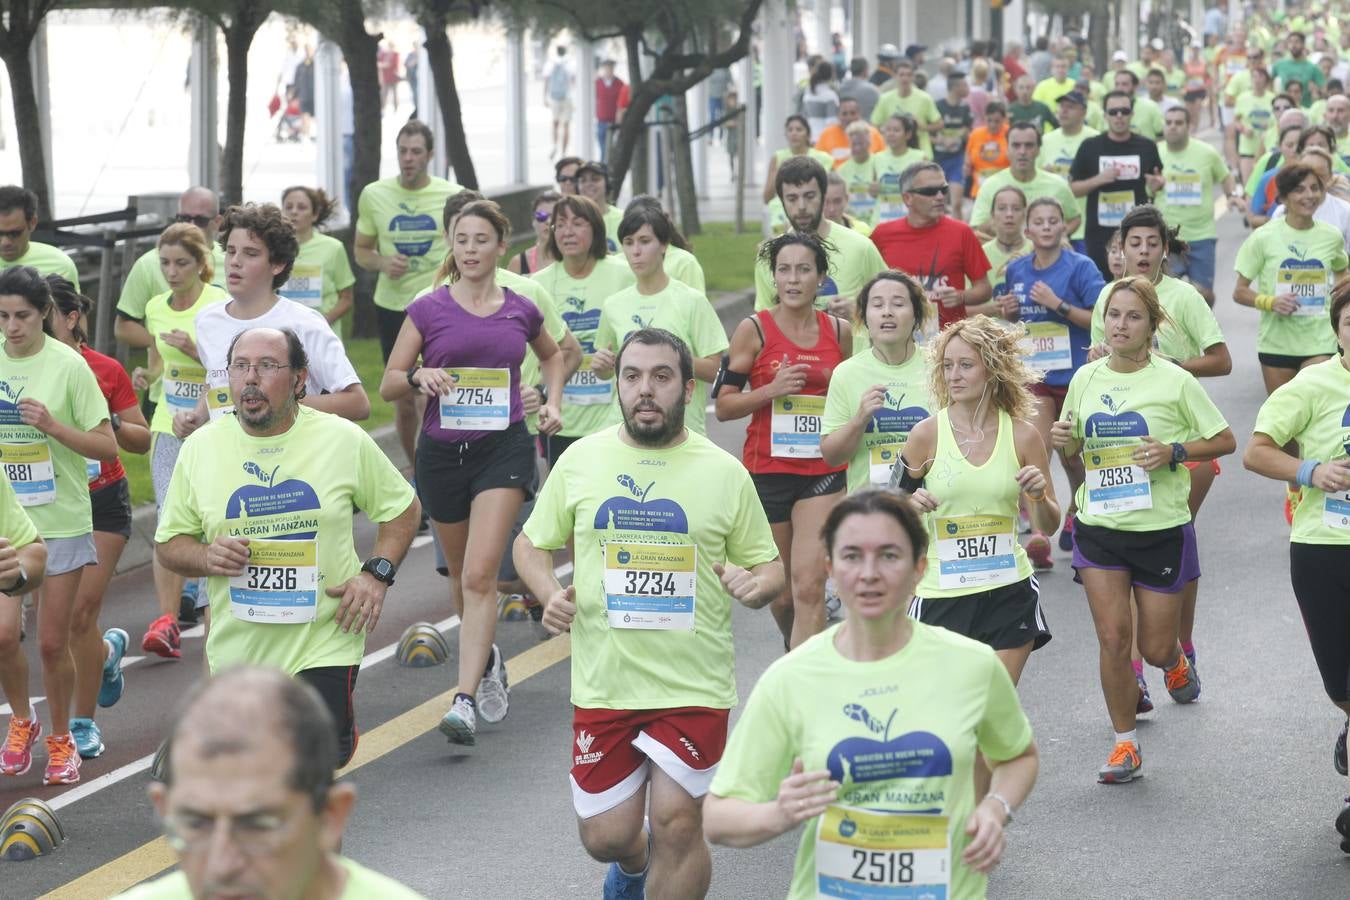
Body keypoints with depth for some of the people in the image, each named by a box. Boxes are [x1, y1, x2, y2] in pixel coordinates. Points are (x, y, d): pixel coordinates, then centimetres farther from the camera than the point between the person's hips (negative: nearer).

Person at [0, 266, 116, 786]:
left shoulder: (68, 365, -9)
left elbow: (107, 446, -8)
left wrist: (53, 426, -21)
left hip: (61, 522, -2)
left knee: (52, 642, 2)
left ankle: (61, 740, 23)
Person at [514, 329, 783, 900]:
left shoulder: (724, 472, 1)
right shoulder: (581, 460, 4)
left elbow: (770, 567, 9)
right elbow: (531, 543, 14)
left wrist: (756, 585, -15)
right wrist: (550, 595, -6)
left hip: (693, 685, -2)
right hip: (603, 682, 2)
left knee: (676, 825, -9)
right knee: (605, 837, 7)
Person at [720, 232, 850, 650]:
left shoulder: (839, 330, 5)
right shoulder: (755, 329, -4)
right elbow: (723, 405, -5)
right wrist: (772, 389, -18)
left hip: (823, 473, 0)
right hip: (767, 470, 0)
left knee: (809, 587, -15)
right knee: (780, 593, 13)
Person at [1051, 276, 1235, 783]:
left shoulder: (1175, 381, -7)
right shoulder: (1086, 378, 3)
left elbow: (1225, 440, -1)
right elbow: (1074, 446, 16)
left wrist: (1174, 452, -17)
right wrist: (1063, 440, -7)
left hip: (1161, 528, -2)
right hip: (1098, 527, 2)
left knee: (1155, 648, 3)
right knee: (1112, 638, -6)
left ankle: (1176, 662, 42)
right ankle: (1125, 744, 9)